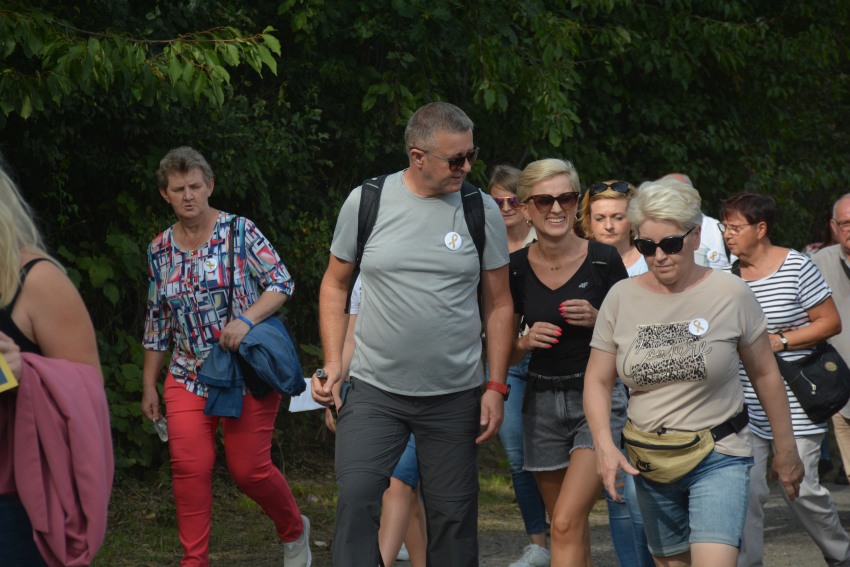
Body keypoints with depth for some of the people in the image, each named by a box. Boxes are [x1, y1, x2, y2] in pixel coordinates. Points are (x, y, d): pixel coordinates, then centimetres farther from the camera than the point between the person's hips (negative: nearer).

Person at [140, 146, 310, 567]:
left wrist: (246, 319, -25)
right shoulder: (160, 250, 8)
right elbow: (157, 322, 15)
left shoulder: (239, 232, -5)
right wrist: (149, 386, 14)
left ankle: (294, 532, 25)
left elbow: (281, 283, -8)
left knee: (249, 469, -3)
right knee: (189, 469, -8)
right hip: (188, 376, 4)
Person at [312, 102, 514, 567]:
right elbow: (335, 284, 10)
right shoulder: (365, 202, -1)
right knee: (356, 502, -12)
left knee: (453, 516, 4)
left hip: (455, 396, 1)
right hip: (375, 389, -1)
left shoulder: (481, 211, 0)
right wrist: (333, 362, -1)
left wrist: (496, 387, 0)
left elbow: (498, 303, 6)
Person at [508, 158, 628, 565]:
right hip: (542, 403, 4)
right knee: (570, 525, 13)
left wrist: (597, 321, -16)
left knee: (566, 523, -17)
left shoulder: (604, 261, -8)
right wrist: (526, 341, -12)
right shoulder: (514, 269, -1)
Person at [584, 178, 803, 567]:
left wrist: (785, 450, 8)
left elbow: (765, 375, 3)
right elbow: (597, 381, 3)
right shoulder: (622, 298, -1)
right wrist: (604, 444, -13)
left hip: (719, 458, -3)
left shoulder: (730, 294, -6)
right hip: (649, 462, 3)